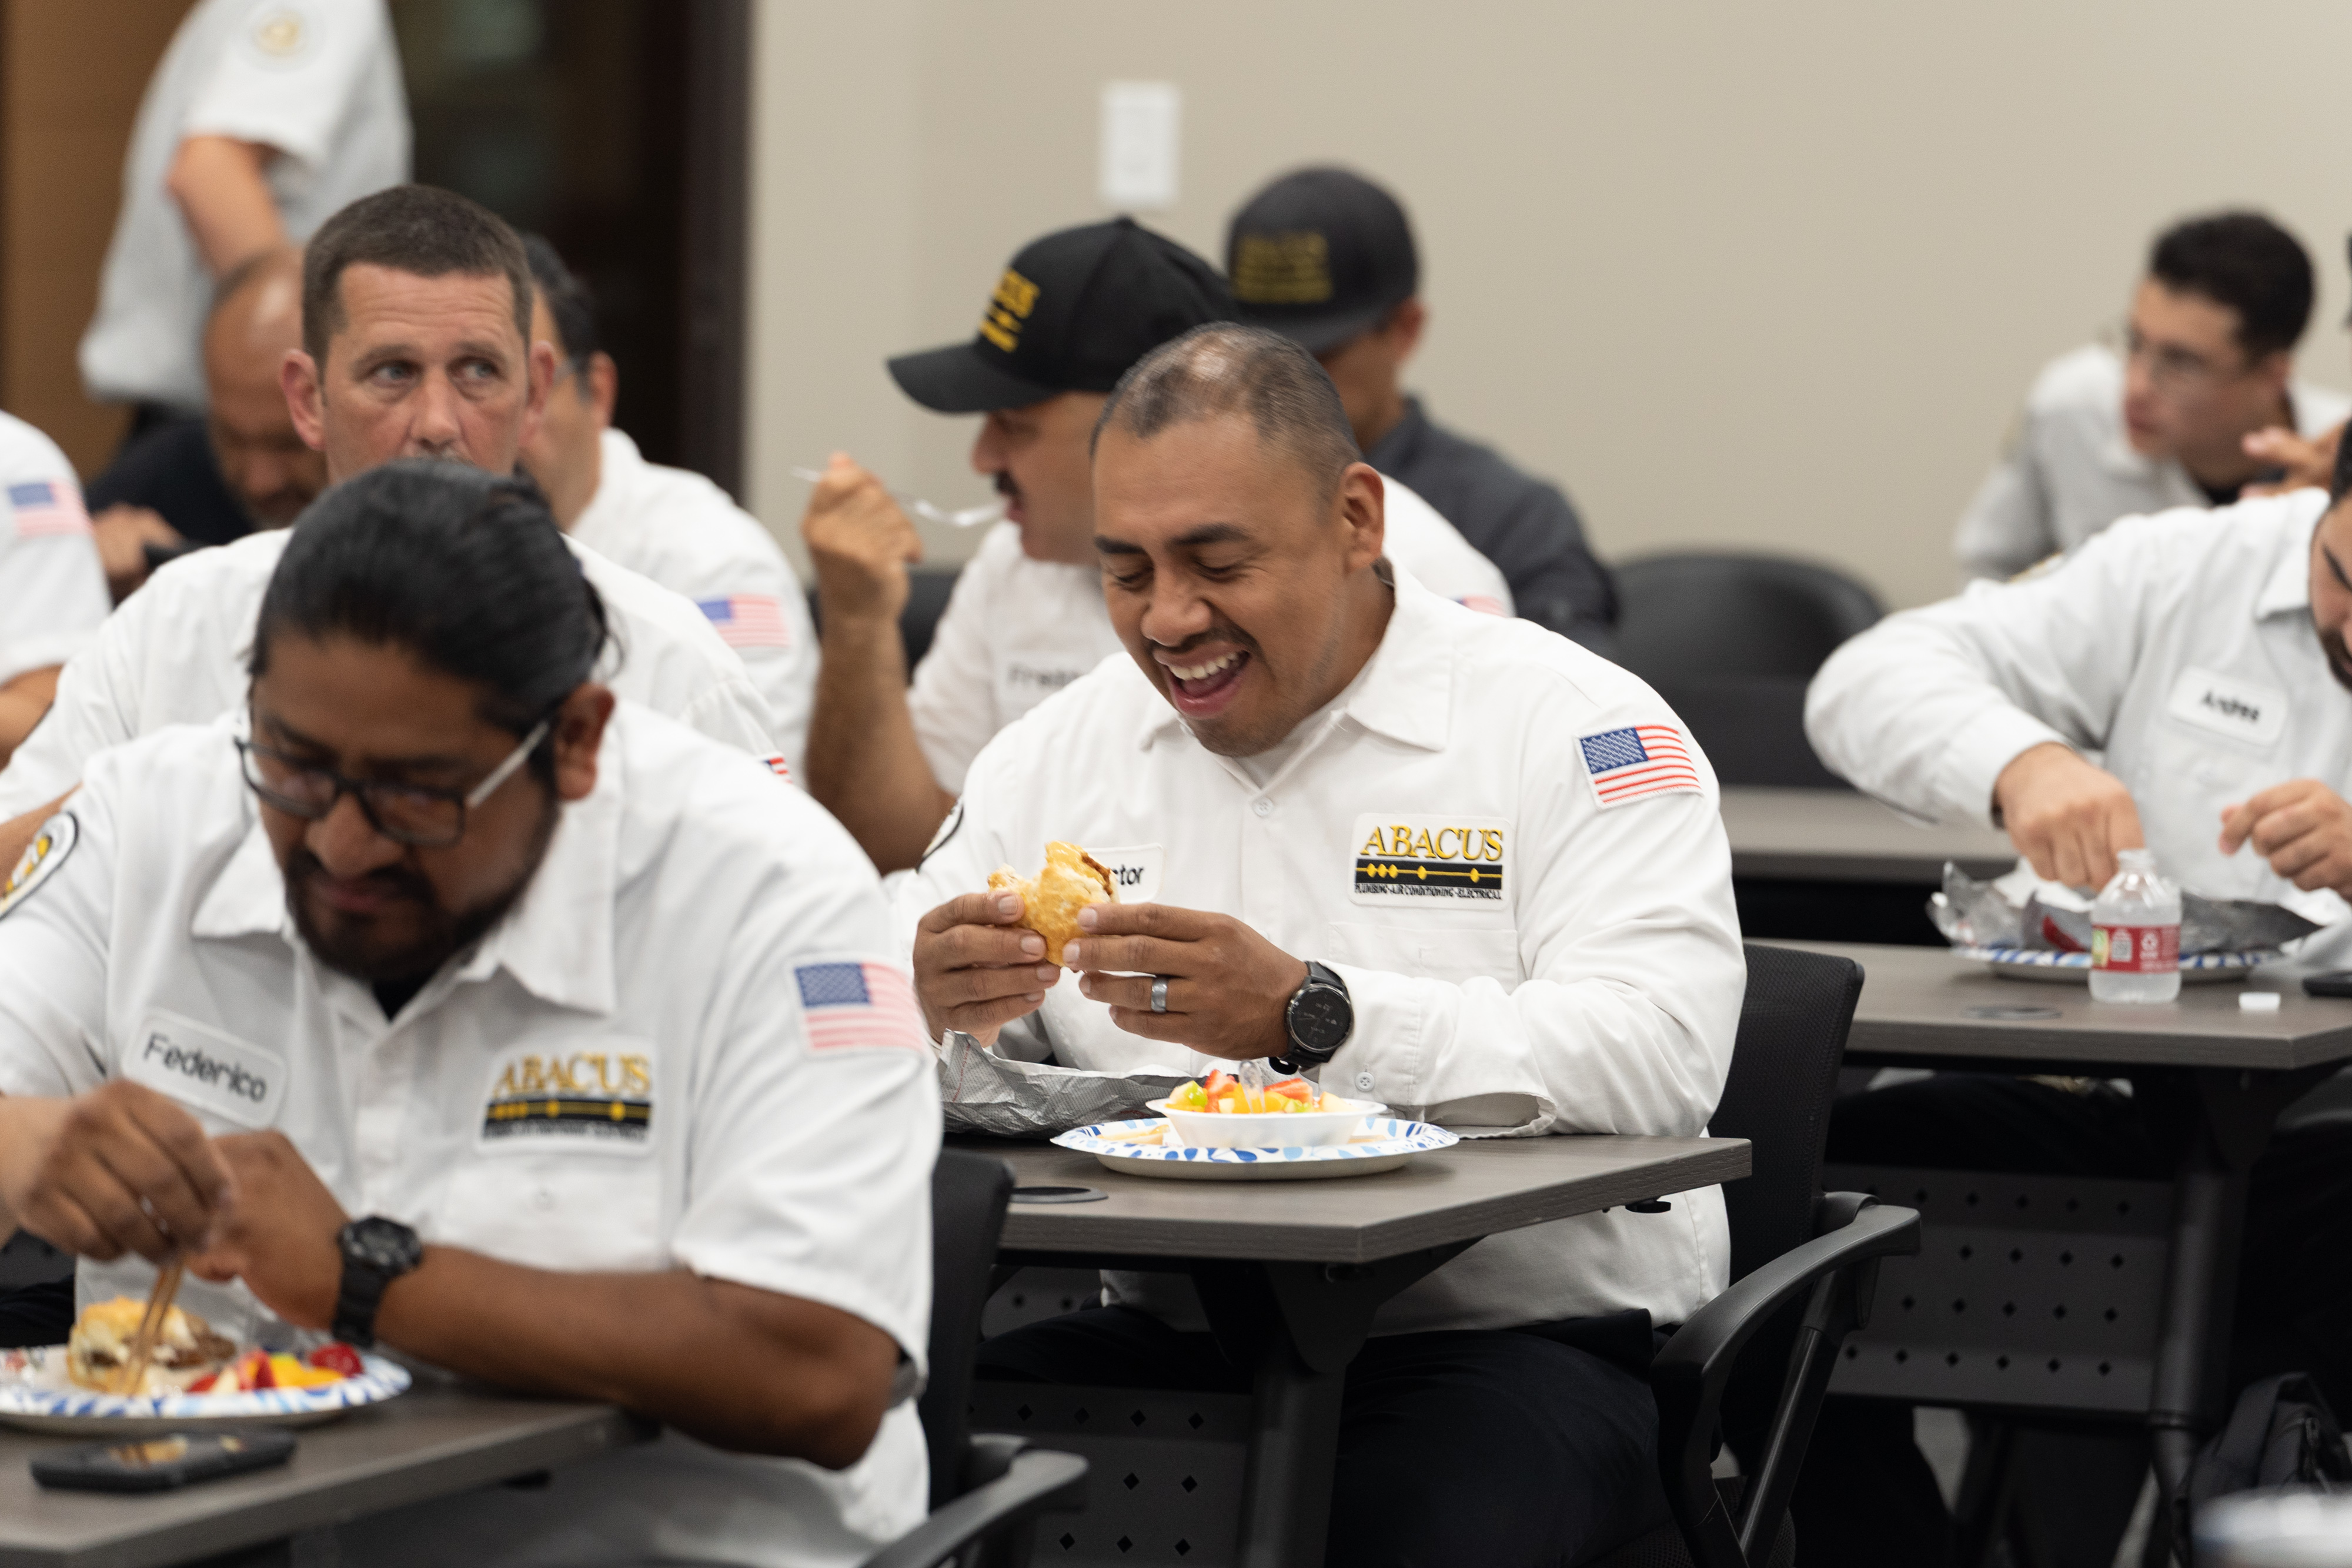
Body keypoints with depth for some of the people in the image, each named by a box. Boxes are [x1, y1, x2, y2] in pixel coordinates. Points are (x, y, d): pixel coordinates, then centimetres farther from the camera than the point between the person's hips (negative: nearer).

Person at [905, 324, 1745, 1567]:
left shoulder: (1574, 730, -3)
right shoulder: (1064, 751, 15)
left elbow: (1663, 1056, -18)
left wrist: (1310, 1017, -27)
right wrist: (936, 999, -16)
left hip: (1516, 1336, -4)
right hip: (1168, 1336, 4)